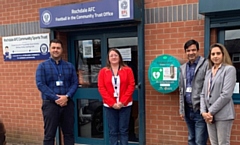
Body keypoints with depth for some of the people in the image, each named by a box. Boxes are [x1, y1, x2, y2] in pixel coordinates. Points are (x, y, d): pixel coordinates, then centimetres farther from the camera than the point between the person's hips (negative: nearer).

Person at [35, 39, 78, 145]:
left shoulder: (69, 66, 10)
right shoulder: (42, 66, 2)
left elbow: (75, 83, 3)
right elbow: (40, 84, -8)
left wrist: (67, 96, -14)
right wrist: (55, 98, -16)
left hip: (67, 103, 3)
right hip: (50, 104, -2)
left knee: (69, 133, 12)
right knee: (49, 134, 4)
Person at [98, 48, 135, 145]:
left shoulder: (127, 70, 2)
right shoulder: (103, 71, 4)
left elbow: (131, 86, -2)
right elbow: (101, 88, -2)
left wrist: (122, 102, -11)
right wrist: (112, 103, -10)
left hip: (125, 105, 0)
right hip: (109, 106, 1)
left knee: (124, 130, 7)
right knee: (113, 131, 7)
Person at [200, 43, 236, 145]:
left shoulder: (229, 69, -5)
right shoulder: (208, 72, 14)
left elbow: (226, 94, -14)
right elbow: (203, 93, 12)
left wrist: (211, 112, -12)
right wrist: (204, 112, -2)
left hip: (223, 115, -6)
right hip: (209, 115, 6)